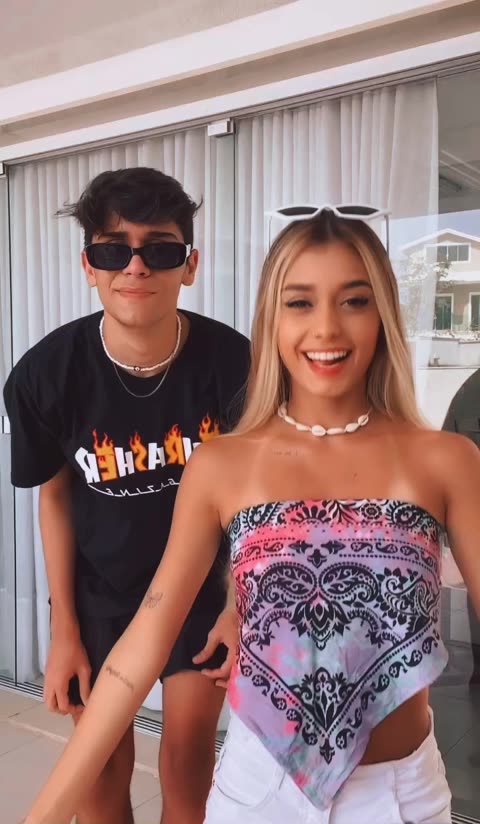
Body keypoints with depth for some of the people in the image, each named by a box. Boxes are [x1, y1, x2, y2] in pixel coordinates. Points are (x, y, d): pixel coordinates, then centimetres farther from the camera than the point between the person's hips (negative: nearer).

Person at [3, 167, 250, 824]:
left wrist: (242, 605, -6)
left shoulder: (234, 363, -24)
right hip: (99, 588, 1)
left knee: (189, 761, 11)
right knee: (103, 767, 13)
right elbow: (55, 495, -5)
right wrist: (63, 628, -2)